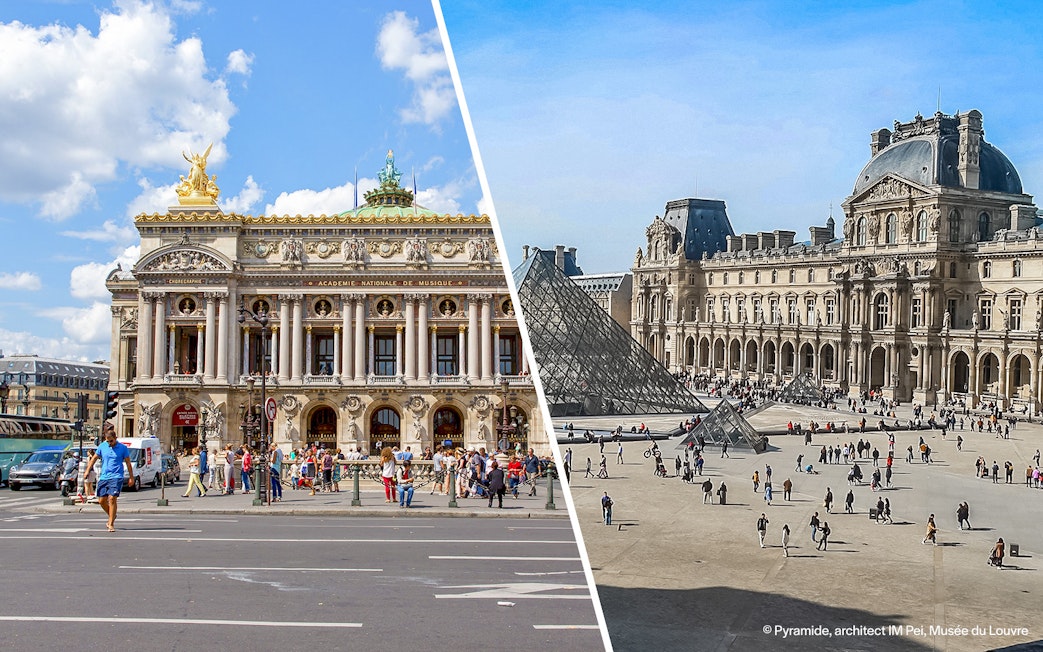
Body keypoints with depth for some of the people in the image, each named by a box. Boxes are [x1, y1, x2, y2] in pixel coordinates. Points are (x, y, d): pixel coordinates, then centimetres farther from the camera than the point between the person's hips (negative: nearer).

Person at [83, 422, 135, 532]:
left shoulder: (123, 448, -2)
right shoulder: (102, 446, 6)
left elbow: (128, 463, 5)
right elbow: (94, 458, 17)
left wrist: (131, 478, 5)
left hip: (116, 477, -4)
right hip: (103, 477, 4)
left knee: (112, 498, -15)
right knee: (101, 501, 5)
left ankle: (111, 524, -8)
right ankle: (112, 516, 30)